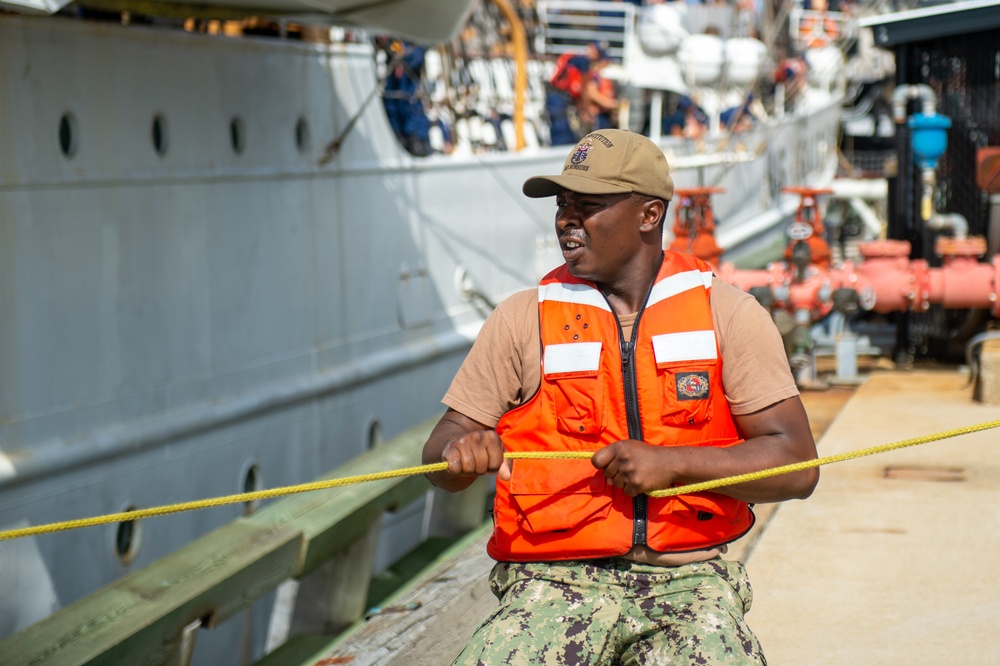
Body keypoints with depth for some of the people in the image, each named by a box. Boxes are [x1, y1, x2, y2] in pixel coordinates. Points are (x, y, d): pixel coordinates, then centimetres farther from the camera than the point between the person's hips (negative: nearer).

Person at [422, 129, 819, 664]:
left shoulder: (728, 315, 5)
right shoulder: (521, 320, 7)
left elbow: (796, 466, 0)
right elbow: (440, 462, 8)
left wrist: (671, 463, -12)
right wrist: (461, 450, -16)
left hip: (689, 580, 0)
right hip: (555, 584, 0)